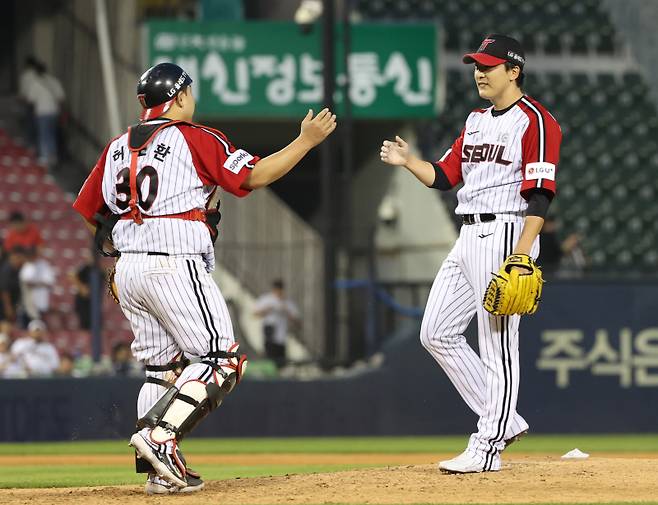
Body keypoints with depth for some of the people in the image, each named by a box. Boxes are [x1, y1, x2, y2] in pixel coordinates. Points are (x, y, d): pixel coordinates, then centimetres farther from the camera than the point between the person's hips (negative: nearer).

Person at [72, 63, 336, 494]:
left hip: (129, 267, 7)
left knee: (162, 367, 13)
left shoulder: (117, 148, 14)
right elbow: (254, 176, -9)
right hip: (176, 265, -7)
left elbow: (83, 213, 16)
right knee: (221, 361, -4)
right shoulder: (194, 138, -4)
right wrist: (306, 141, -2)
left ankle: (161, 469, 7)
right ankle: (160, 436, -21)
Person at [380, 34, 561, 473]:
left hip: (506, 235, -10)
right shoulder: (476, 121, 19)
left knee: (498, 343, -7)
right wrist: (407, 161, 0)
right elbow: (445, 176, 19)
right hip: (469, 236, 10)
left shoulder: (535, 121, -9)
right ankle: (504, 420, 14)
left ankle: (487, 448, -4)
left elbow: (539, 196, -15)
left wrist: (521, 256, -23)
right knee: (437, 333, 9)